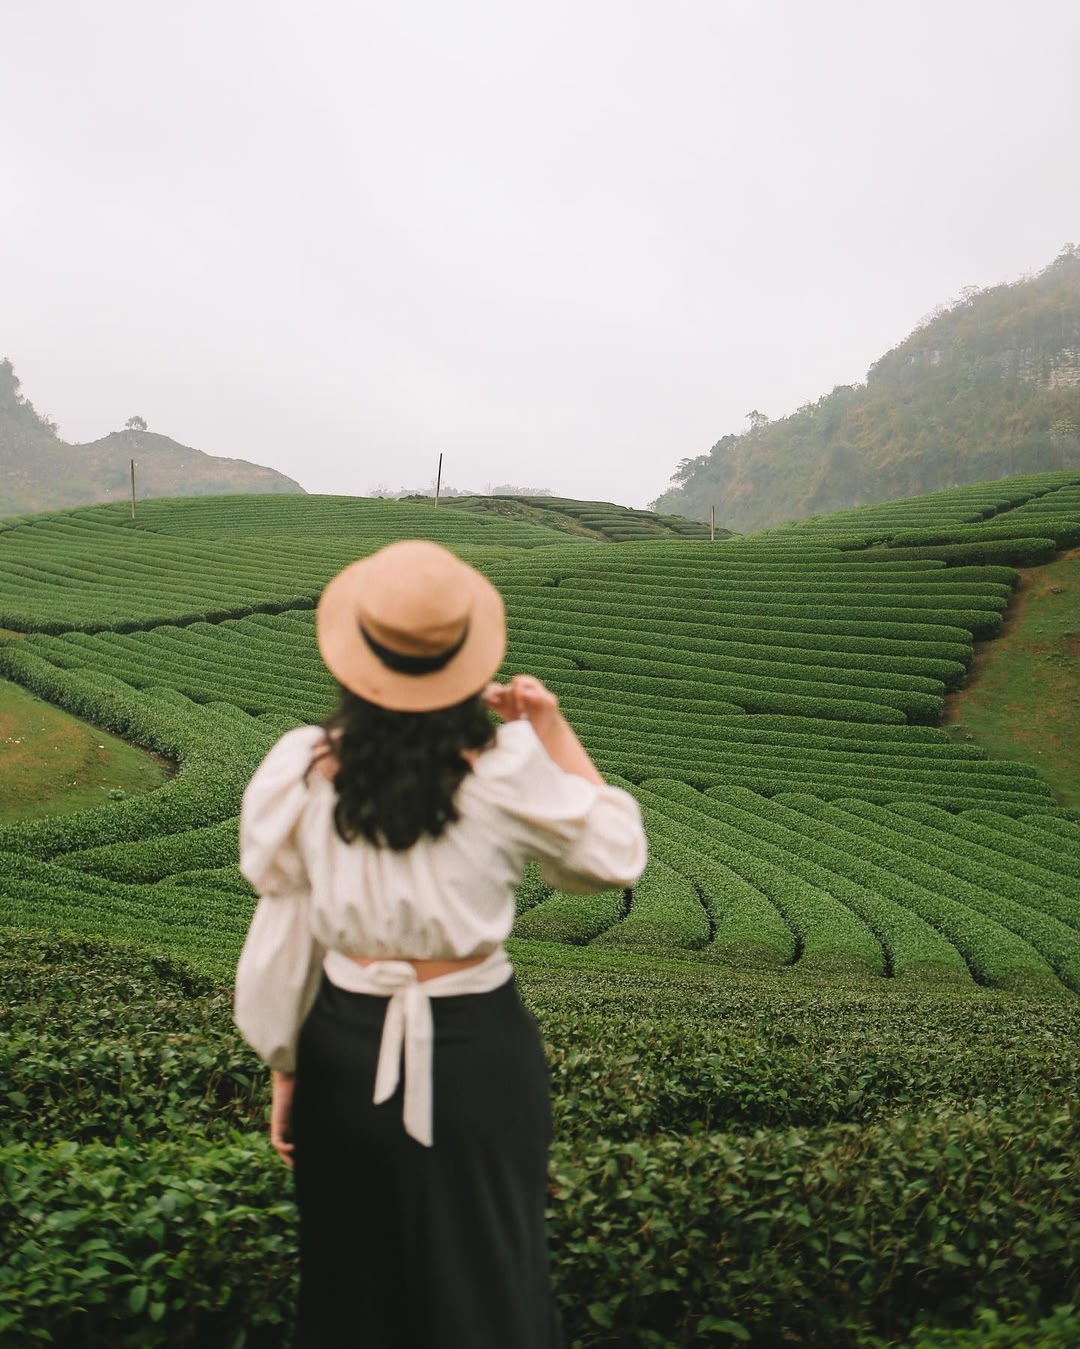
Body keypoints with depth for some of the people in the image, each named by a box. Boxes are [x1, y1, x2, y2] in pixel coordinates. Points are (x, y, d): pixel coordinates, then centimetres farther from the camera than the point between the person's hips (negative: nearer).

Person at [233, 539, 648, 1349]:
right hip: (477, 1043, -1)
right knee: (488, 1274, 19)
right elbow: (613, 857, -1)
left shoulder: (302, 771, -11)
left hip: (347, 1046, 2)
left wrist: (283, 1071, 7)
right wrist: (555, 734, 1)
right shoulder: (509, 769, -16)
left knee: (354, 1274, 23)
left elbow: (282, 935, -5)